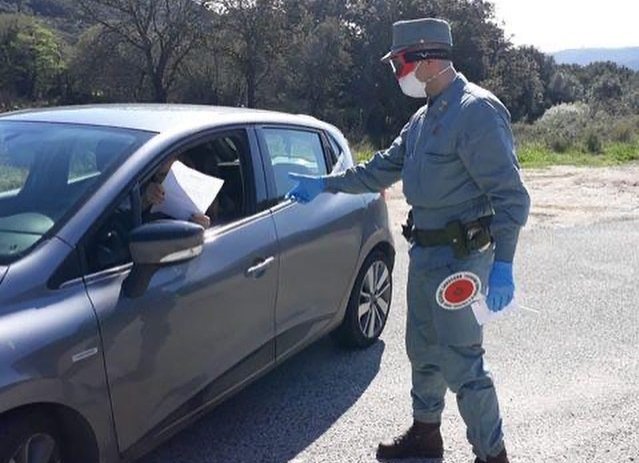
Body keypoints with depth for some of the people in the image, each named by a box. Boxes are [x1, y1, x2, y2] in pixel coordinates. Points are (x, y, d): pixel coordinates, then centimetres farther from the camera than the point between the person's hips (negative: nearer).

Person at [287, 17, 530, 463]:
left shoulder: (477, 111, -17)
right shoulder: (425, 116, 12)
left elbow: (511, 195, -20)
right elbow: (383, 167, 21)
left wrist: (502, 264, -25)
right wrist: (323, 184, 21)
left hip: (461, 256, -9)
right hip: (425, 251, 9)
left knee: (461, 363, -3)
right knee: (423, 350, 20)